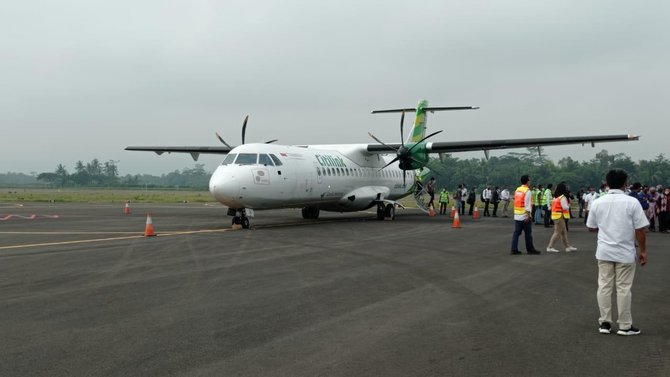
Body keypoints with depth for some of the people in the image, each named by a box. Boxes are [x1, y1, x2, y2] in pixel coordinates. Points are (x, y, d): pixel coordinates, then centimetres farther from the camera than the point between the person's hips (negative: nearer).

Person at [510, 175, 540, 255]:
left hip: (517, 215, 7)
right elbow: (527, 204, -17)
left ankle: (514, 249, 2)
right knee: (528, 233, 4)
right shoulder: (527, 191, -12)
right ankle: (530, 249, 12)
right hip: (524, 215, -7)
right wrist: (528, 215, -16)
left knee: (516, 232, 6)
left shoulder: (517, 190, 11)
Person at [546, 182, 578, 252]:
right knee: (557, 232, -5)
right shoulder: (562, 197, -16)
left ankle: (568, 246, 20)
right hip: (560, 216, -10)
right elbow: (565, 207, -22)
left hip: (555, 216, 10)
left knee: (564, 232, 15)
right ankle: (550, 247, -5)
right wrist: (568, 205, 0)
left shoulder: (555, 197, 11)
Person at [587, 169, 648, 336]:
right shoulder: (632, 202, -11)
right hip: (625, 252, -3)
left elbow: (591, 227, 8)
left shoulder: (597, 203, -1)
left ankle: (605, 323, 13)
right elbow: (640, 230, -10)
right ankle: (625, 326, 11)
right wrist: (643, 251, 1)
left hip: (604, 252, 3)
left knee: (604, 286, 9)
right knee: (624, 288, 4)